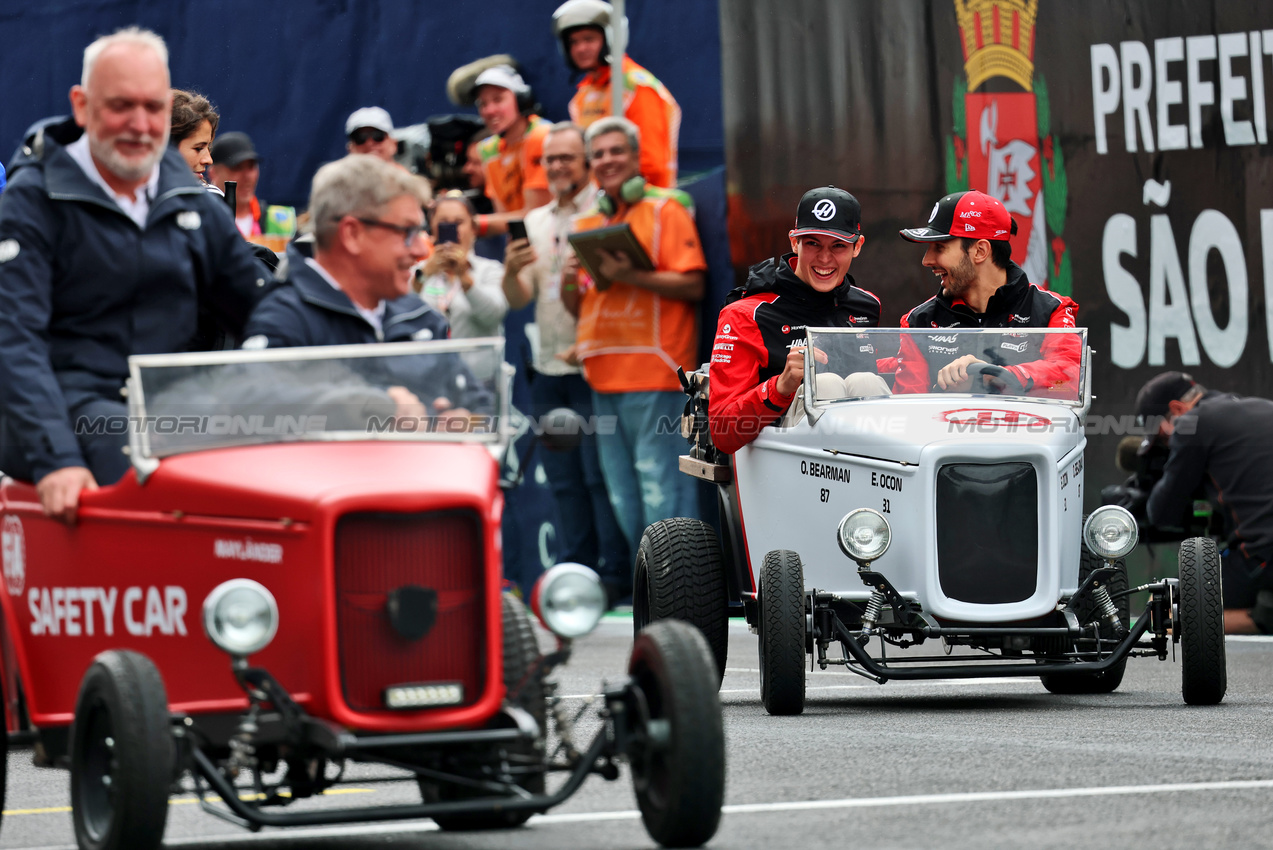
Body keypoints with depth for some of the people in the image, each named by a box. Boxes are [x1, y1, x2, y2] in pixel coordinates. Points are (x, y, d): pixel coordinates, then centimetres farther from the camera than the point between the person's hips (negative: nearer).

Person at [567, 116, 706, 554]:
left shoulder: (664, 209, 0)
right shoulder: (588, 222, 19)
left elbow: (692, 286, -9)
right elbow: (576, 305, 21)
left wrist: (631, 276, -18)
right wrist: (569, 282, 0)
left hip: (654, 372, -7)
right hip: (604, 377, 7)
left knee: (661, 489, -11)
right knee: (623, 497, 9)